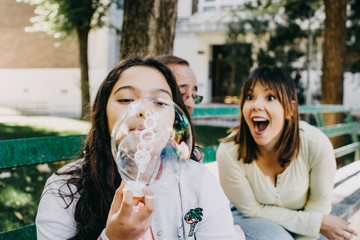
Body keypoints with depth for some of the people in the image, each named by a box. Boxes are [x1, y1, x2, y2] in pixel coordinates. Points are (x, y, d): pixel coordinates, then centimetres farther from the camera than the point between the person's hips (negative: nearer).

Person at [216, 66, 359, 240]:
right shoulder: (229, 153, -29)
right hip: (253, 219, -2)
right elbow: (252, 209, -16)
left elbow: (319, 201, -8)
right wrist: (317, 223, -19)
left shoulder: (317, 145, -26)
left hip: (302, 214, 2)